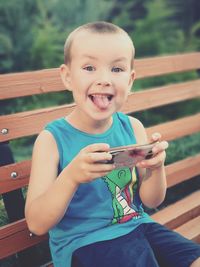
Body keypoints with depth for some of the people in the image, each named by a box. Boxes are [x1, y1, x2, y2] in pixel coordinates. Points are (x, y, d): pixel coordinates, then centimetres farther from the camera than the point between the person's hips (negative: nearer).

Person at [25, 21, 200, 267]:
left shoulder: (133, 127, -2)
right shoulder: (52, 138, -13)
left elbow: (151, 201, 5)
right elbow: (37, 225, -15)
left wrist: (156, 166, -17)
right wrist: (71, 176, -31)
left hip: (137, 226, 5)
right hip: (82, 243, -4)